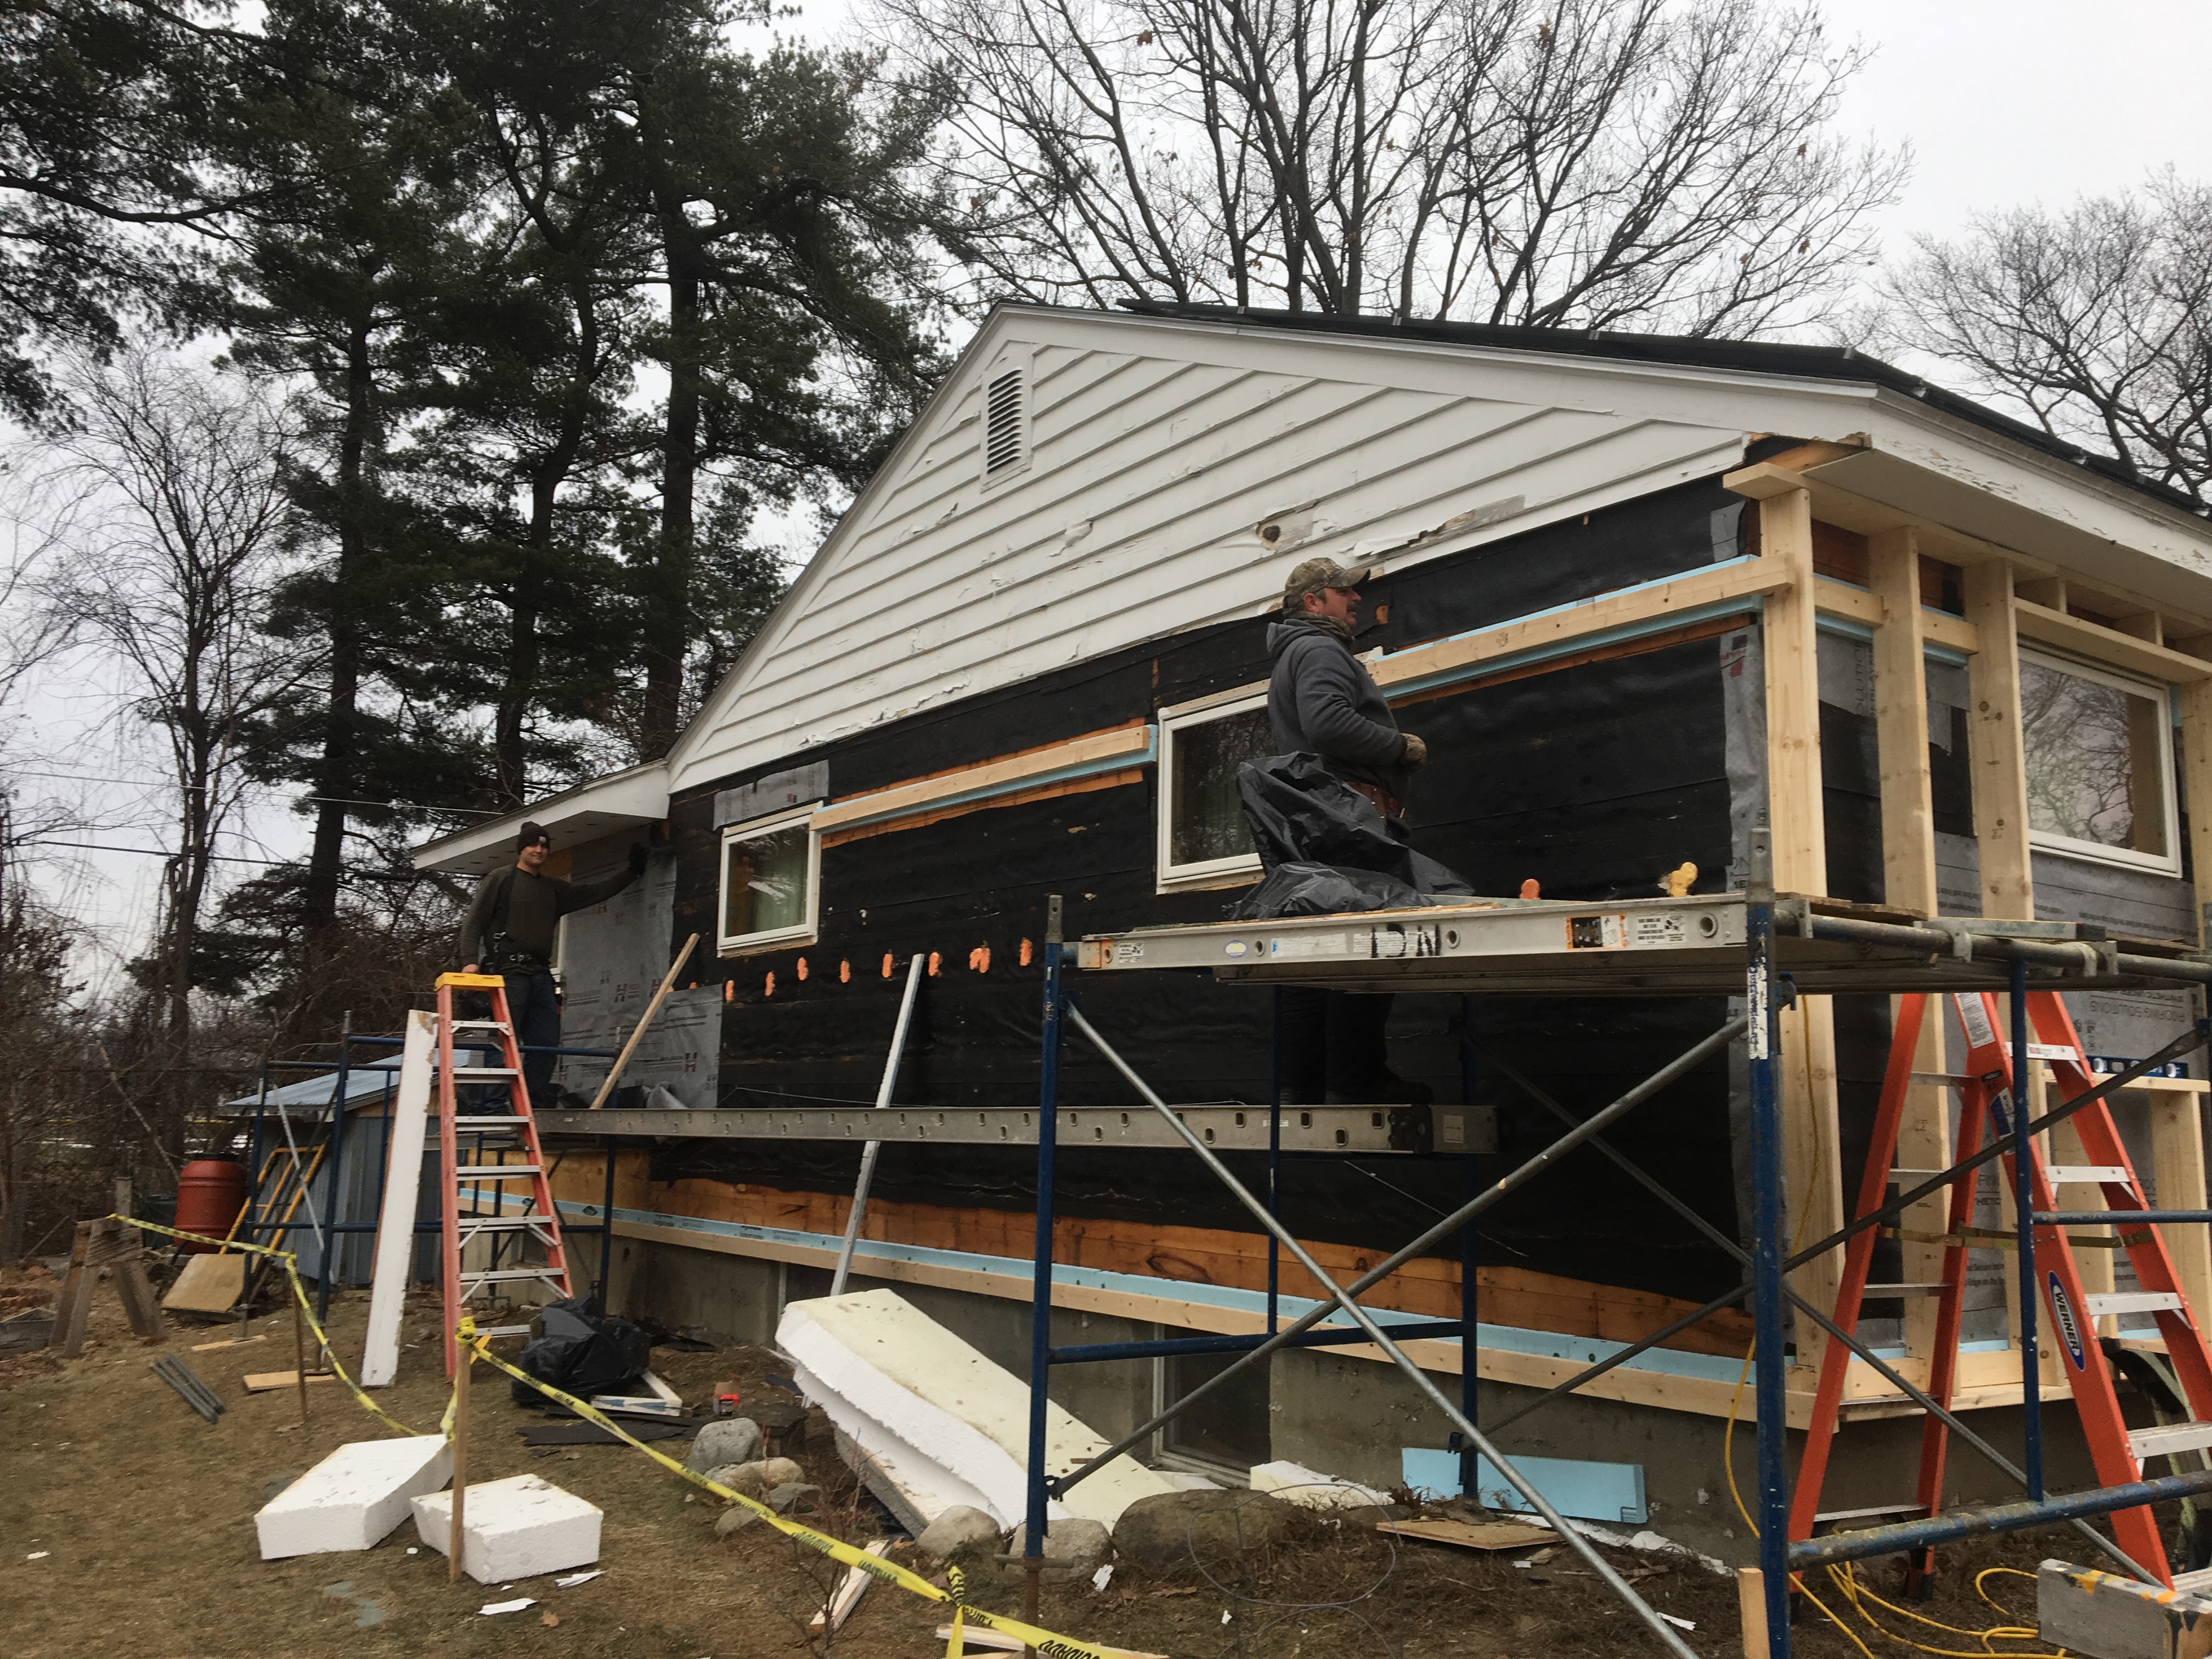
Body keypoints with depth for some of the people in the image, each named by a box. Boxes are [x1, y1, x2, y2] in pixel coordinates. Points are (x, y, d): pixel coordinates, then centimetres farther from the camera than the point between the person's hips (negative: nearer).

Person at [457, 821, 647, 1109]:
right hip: (509, 974, -6)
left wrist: (632, 872, 25)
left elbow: (596, 892, 28)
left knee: (546, 1046, 0)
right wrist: (470, 960, -14)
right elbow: (474, 922, 0)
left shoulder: (554, 889, 23)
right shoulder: (500, 880, 6)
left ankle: (536, 1107, 3)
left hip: (541, 976, 6)